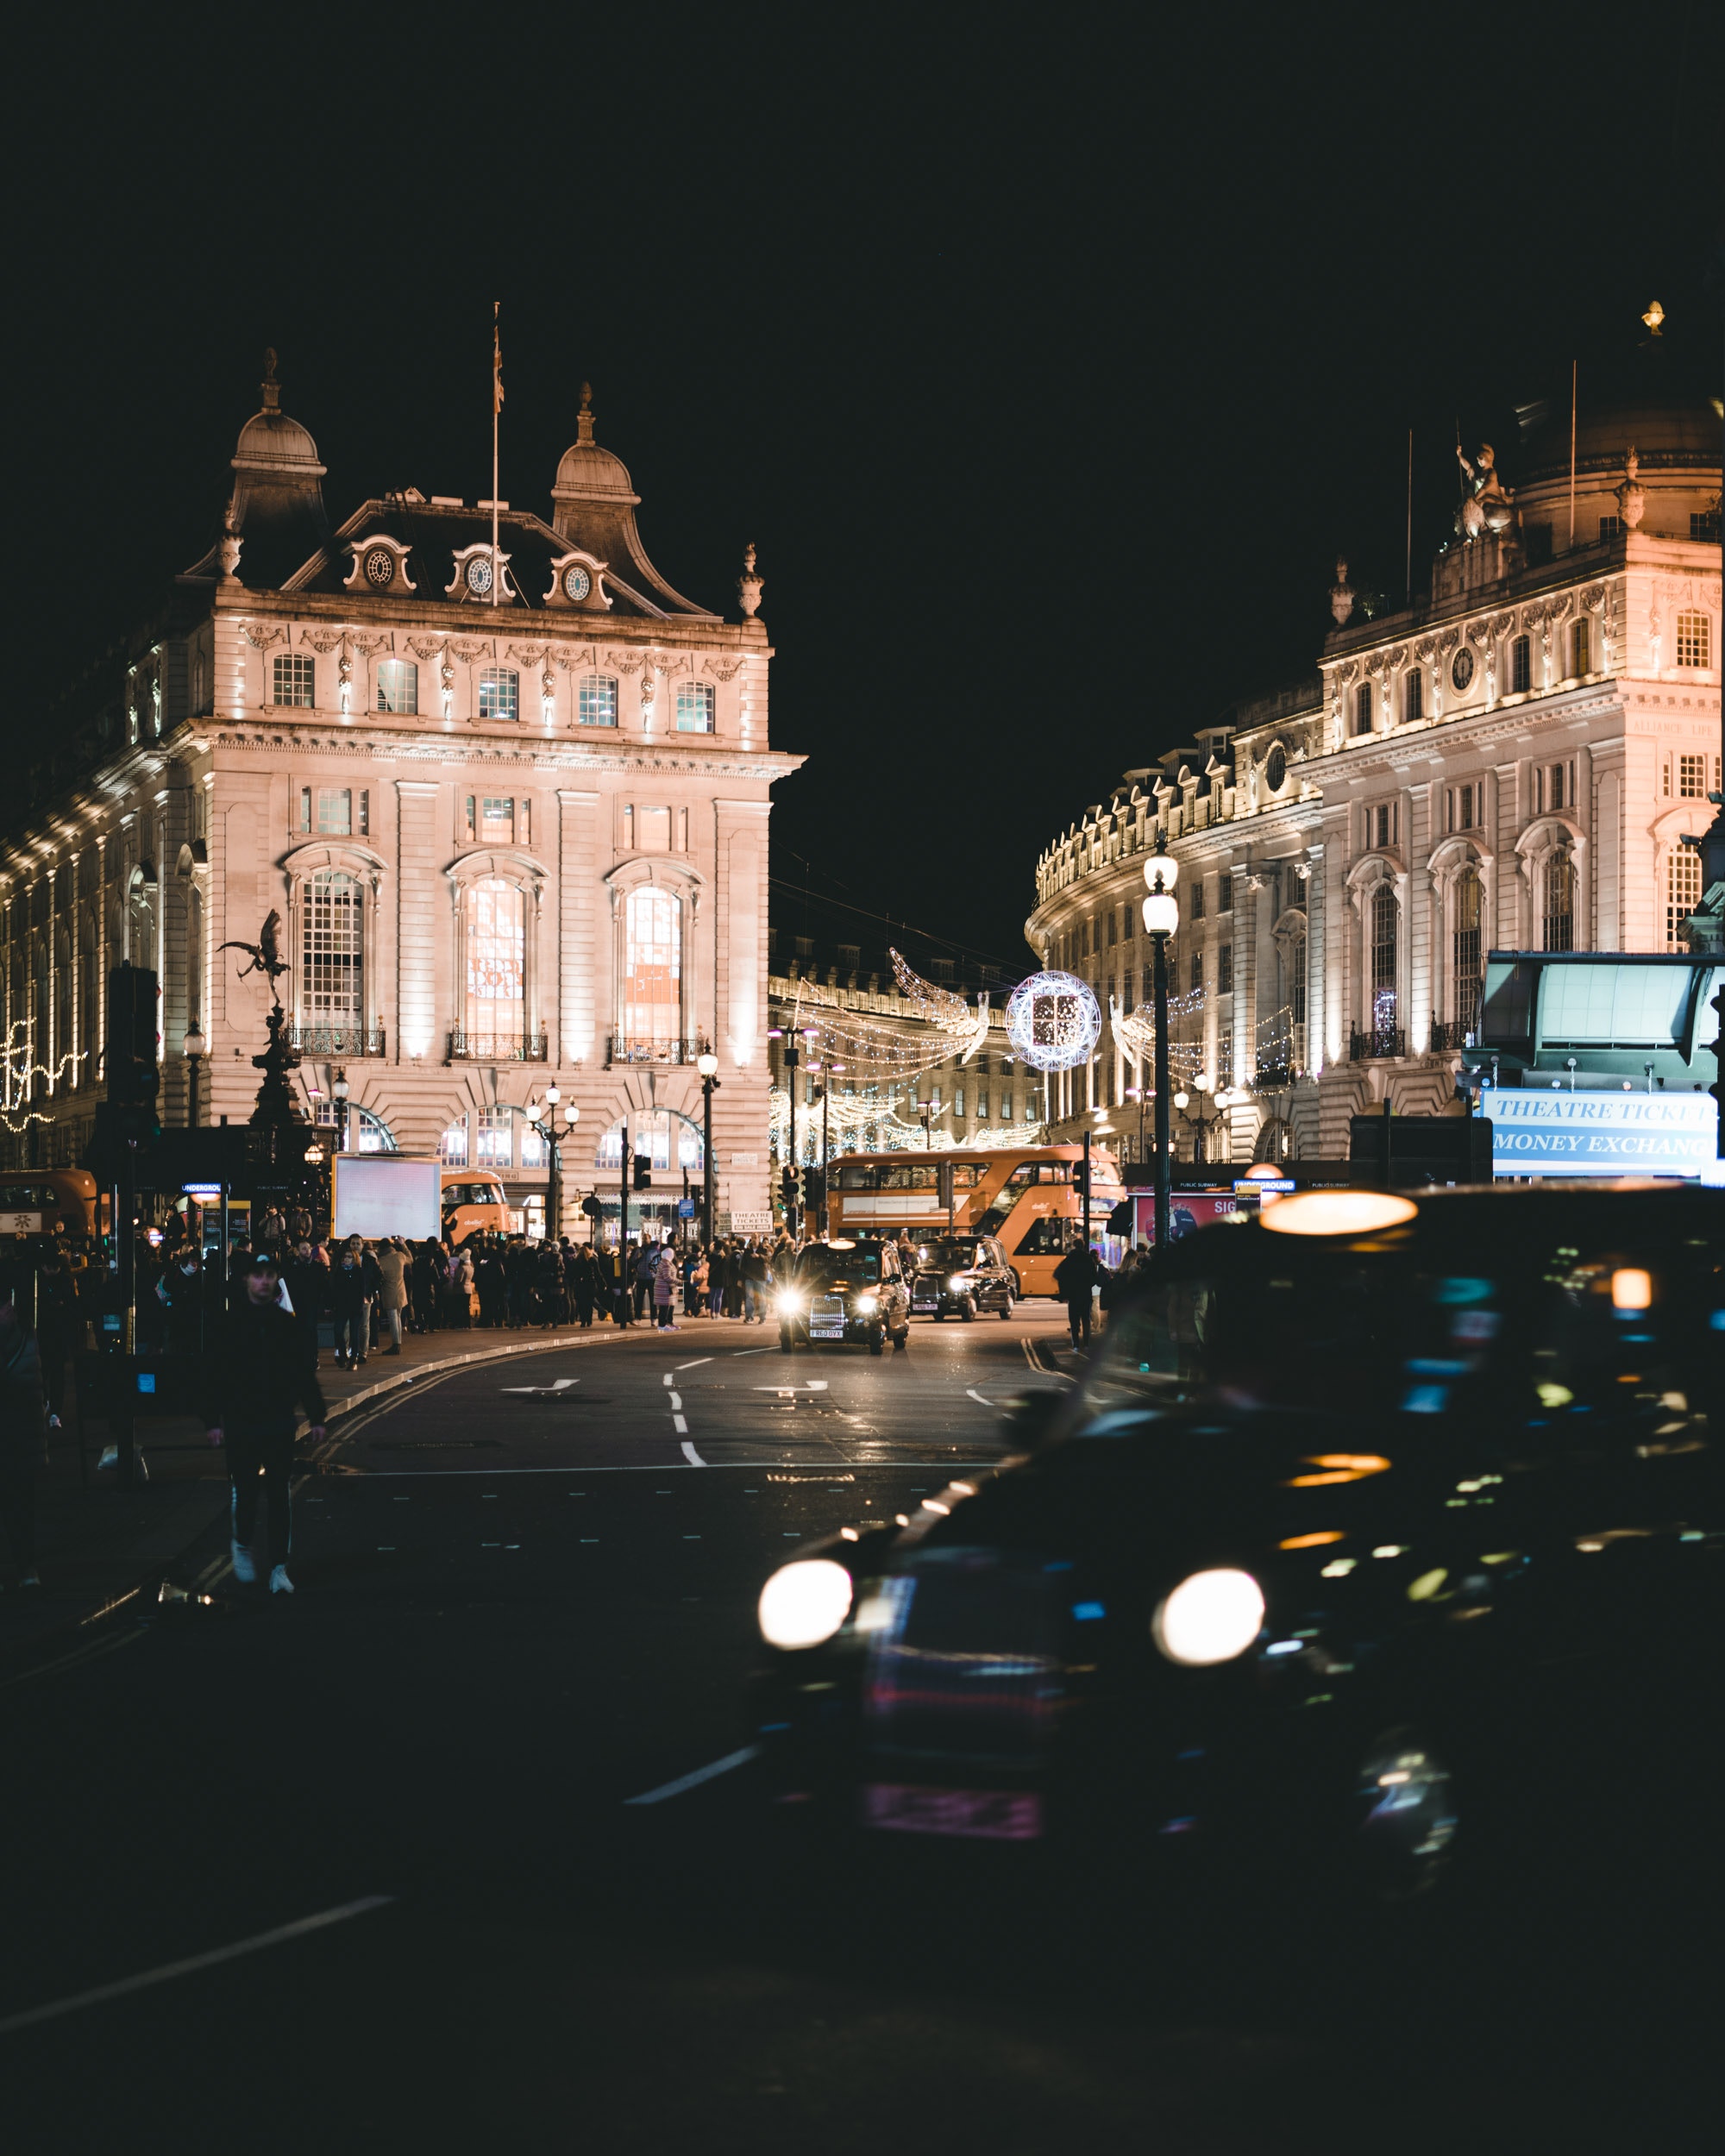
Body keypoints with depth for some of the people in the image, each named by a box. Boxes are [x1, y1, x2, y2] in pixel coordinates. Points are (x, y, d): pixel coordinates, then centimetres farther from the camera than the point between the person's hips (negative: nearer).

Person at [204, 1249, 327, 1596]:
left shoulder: (286, 1323, 4)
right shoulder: (231, 1323, -2)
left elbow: (304, 1373, 8)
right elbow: (215, 1375, -2)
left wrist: (316, 1417, 5)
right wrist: (213, 1420, -7)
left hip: (280, 1422, 1)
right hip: (240, 1422, -1)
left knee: (280, 1495, 1)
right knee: (244, 1490, 4)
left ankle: (279, 1567, 4)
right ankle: (242, 1545, 31)